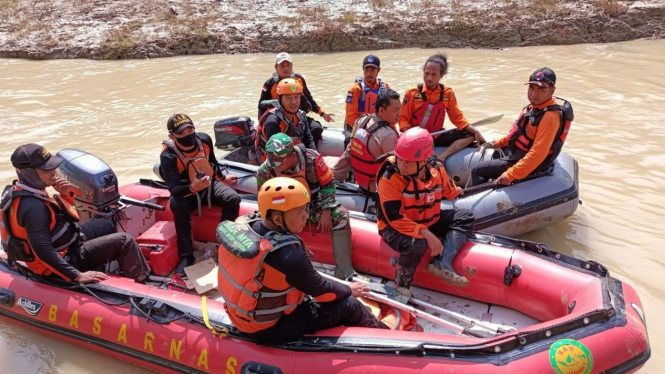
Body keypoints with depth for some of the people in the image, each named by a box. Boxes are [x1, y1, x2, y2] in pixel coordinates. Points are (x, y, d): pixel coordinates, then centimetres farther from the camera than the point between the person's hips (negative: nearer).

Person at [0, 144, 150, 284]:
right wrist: (77, 275, -34)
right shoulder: (33, 207, -33)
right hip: (63, 260, -11)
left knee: (107, 225, 25)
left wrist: (65, 195, -9)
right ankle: (143, 280, 7)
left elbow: (60, 214, 11)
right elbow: (43, 251, -36)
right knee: (124, 241, -13)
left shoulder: (18, 191, -1)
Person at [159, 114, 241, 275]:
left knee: (233, 198, -24)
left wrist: (224, 176, 2)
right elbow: (174, 189, -32)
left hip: (209, 184, 4)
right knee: (178, 206, -36)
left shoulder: (204, 139, -11)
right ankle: (186, 256, -26)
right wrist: (193, 188, -50)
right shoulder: (168, 156, -24)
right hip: (186, 192, -3)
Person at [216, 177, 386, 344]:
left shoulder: (243, 224, -13)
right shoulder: (289, 256, -34)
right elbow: (321, 290, -16)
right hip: (270, 329, -7)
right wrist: (349, 290, 4)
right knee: (348, 305, 2)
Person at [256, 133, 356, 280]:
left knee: (340, 215, -25)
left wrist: (326, 212, -16)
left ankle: (345, 273, -20)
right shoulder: (265, 172, -18)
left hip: (314, 208, -1)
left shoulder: (311, 158, -22)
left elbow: (329, 184, -9)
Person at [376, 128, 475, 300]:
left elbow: (448, 191, 16)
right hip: (396, 228, -7)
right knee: (417, 244, -38)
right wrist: (426, 233, -34)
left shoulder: (436, 169, -9)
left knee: (466, 217, -1)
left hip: (428, 221, 7)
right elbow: (395, 218, -29)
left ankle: (441, 263, -19)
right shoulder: (389, 177, -26)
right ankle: (402, 282, -8)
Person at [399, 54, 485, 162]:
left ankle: (442, 156, -24)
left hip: (437, 136, 4)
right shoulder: (412, 93, -9)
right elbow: (403, 118, -6)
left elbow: (458, 118, 3)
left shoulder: (448, 93, 0)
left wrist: (475, 131, -10)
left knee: (470, 134, -9)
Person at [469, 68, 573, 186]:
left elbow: (538, 153, -36)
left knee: (477, 171, -12)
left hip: (528, 164, -11)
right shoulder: (535, 107, 0)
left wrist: (511, 175, -39)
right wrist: (500, 142, 19)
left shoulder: (550, 117, -30)